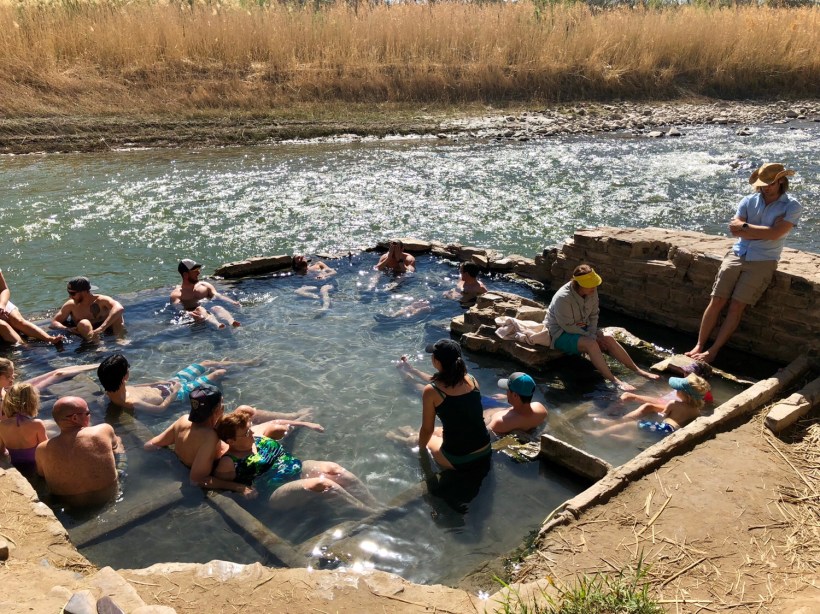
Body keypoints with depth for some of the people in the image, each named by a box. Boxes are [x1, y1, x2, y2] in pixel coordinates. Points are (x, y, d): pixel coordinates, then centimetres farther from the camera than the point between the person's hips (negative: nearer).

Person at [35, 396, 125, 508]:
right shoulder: (104, 431, -27)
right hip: (107, 497, -2)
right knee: (117, 442, 21)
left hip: (67, 505, 2)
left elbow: (41, 474, 2)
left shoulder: (42, 450, -21)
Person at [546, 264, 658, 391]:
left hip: (583, 329, 7)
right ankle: (615, 381, -34)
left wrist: (592, 334, -13)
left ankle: (638, 370, -5)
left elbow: (594, 315, 2)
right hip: (562, 334, -7)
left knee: (609, 339, -13)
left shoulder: (592, 291, -8)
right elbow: (568, 327, -25)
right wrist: (591, 337, -20)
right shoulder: (562, 298, -30)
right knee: (590, 344, -32)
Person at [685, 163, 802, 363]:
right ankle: (699, 346, -1)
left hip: (762, 262, -3)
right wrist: (765, 233, -12)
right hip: (737, 255, 3)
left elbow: (774, 234, -16)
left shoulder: (791, 206, -1)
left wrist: (745, 226, -8)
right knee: (716, 301, -7)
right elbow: (734, 229, -6)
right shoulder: (749, 201, 7)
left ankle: (713, 350, -4)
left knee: (736, 307, -11)